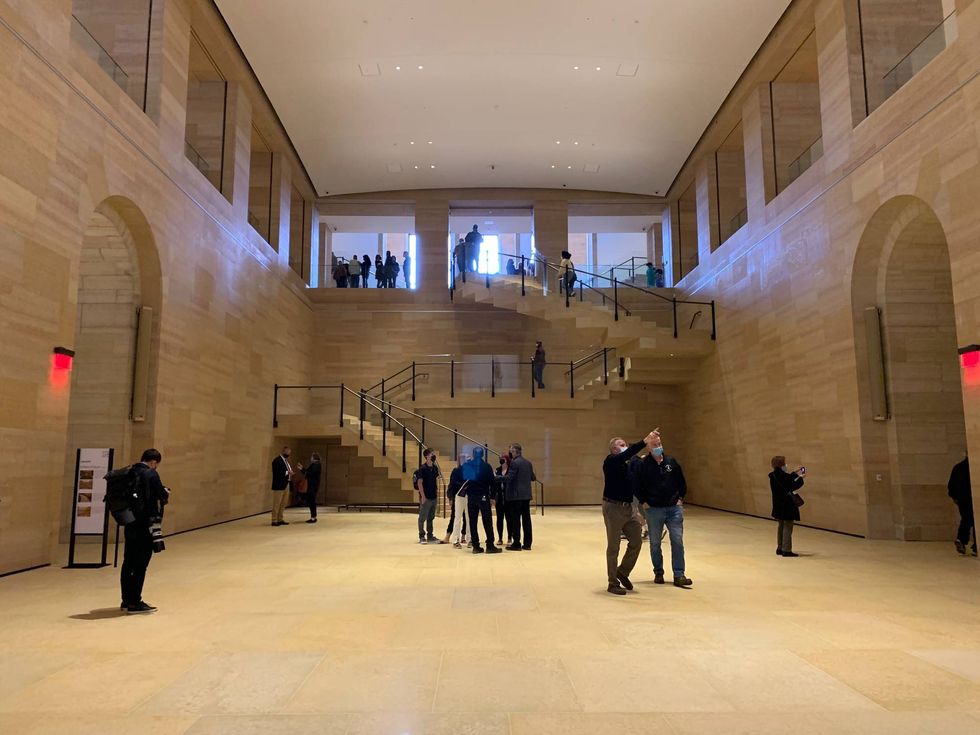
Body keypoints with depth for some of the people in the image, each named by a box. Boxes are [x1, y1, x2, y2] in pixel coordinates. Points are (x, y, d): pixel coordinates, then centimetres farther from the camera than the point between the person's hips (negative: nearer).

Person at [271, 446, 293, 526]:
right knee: (277, 504, -3)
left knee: (283, 504, 12)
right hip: (279, 486, -9)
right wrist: (287, 472, -21)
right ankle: (274, 521, 2)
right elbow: (276, 472, -21)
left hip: (286, 485, 9)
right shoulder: (277, 460, -11)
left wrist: (290, 472, -1)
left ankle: (280, 520, 18)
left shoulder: (286, 461, 17)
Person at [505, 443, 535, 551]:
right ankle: (527, 544, 12)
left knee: (515, 520, -1)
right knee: (526, 519, 9)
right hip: (526, 495, 7)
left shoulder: (514, 463, -13)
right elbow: (533, 478, 16)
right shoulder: (528, 463, 10)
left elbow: (509, 478, -19)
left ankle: (516, 544, 2)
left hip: (516, 495, -7)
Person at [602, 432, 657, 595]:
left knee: (636, 542, 10)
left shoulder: (628, 465, 15)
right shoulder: (610, 461, -10)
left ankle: (623, 572, 29)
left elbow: (634, 484, 11)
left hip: (628, 508, 8)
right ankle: (613, 583, 13)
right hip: (613, 508, -7)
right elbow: (627, 453, -28)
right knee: (613, 547, 2)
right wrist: (645, 441, -34)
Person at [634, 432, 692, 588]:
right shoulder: (642, 465, -5)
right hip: (653, 510, -2)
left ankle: (679, 575, 5)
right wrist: (643, 502, -4)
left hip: (674, 508, 2)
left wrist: (680, 498, 5)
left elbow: (682, 482, 13)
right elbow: (637, 485, 1)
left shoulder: (671, 461, 4)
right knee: (655, 543, 8)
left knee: (677, 541, -2)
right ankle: (658, 573, 23)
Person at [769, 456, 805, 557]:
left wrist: (795, 474, 17)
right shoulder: (784, 476, -22)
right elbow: (794, 486, -13)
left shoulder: (773, 476, 3)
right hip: (787, 505, -8)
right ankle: (786, 550, 3)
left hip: (779, 505, 8)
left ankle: (780, 548, 24)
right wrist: (801, 477, 1)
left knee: (781, 526, 17)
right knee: (787, 527, 0)